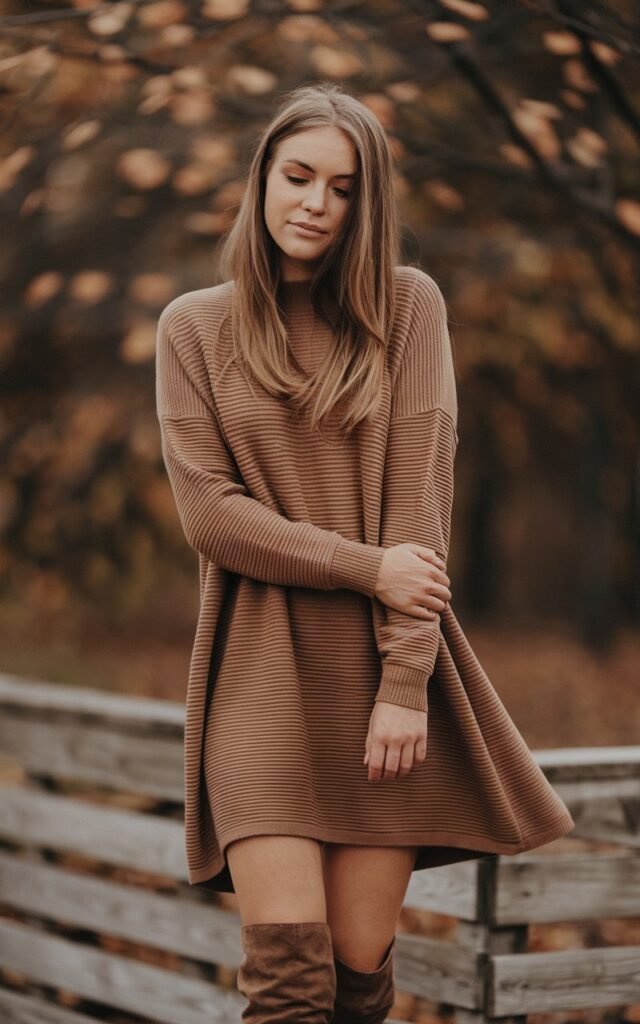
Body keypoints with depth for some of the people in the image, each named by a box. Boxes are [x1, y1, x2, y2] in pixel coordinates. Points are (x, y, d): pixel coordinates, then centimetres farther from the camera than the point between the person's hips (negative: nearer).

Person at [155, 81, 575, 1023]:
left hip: (383, 664, 1)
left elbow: (420, 496, -3)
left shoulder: (406, 305, 4)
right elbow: (209, 512, -2)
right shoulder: (194, 326, 6)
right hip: (261, 667, 0)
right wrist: (369, 568, -11)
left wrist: (406, 682, -11)